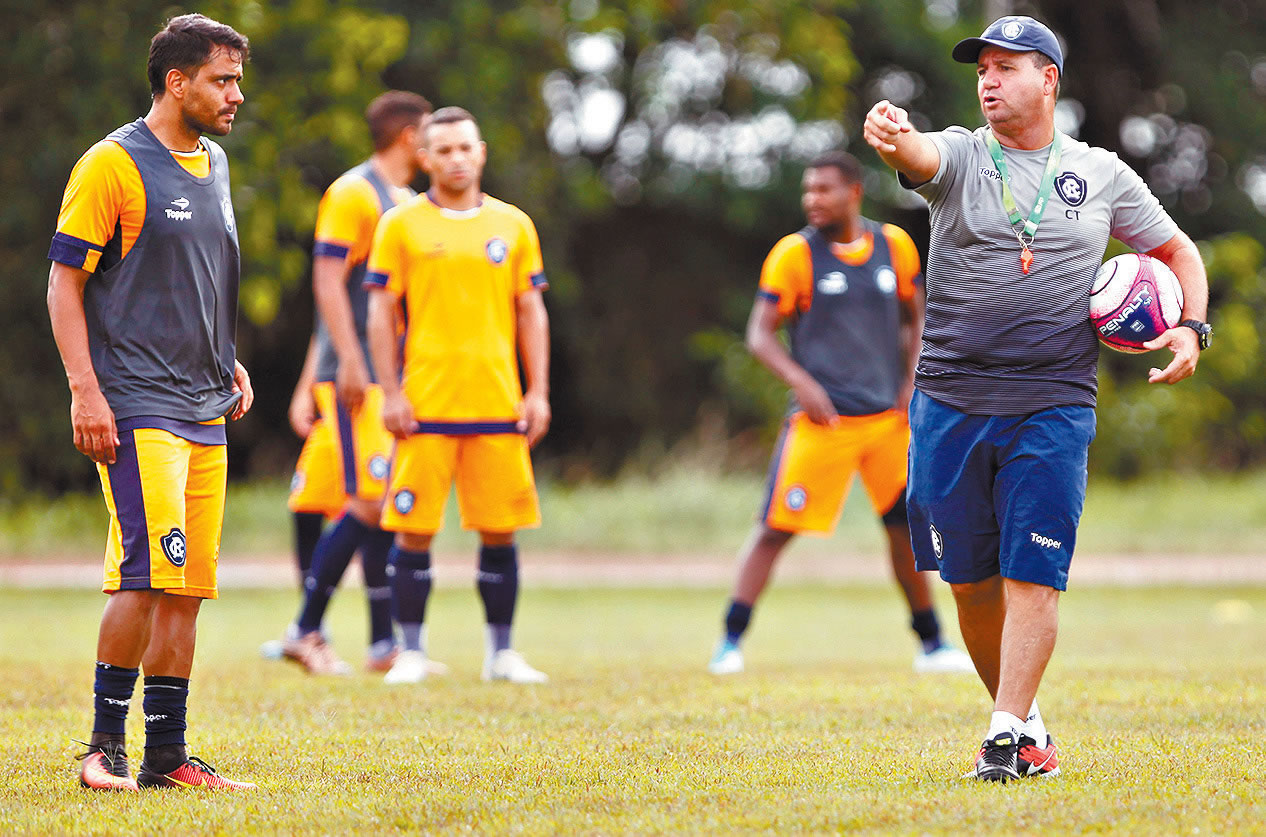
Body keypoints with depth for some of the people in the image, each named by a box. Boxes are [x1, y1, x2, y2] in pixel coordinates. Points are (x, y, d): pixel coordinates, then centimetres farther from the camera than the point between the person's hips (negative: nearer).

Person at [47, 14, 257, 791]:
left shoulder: (214, 164, 16)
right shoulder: (113, 164, -7)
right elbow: (65, 282, -8)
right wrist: (85, 389, -15)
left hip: (205, 409, 8)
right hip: (136, 406, -8)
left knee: (186, 587, 6)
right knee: (149, 573, -16)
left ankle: (166, 754, 11)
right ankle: (105, 746, -7)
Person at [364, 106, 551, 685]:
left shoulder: (513, 225, 11)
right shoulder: (401, 226, 4)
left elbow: (531, 312, 13)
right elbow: (381, 312, 3)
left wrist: (538, 393, 5)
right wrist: (391, 393, -5)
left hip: (498, 404, 2)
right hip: (426, 405, -2)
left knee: (500, 529, 2)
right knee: (414, 528, -4)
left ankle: (502, 653, 11)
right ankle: (411, 652, 4)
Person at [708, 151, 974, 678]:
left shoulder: (894, 246, 7)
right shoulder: (794, 254, -4)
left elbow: (914, 319, 19)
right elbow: (760, 334, -5)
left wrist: (912, 381, 4)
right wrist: (803, 384, -19)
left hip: (888, 417, 4)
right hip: (822, 418, -4)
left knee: (907, 528, 7)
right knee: (776, 529, -8)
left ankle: (932, 646, 20)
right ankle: (730, 642, -3)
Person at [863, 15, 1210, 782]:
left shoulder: (1103, 175, 8)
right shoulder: (958, 156, 4)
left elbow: (1178, 250, 18)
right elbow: (919, 156, -20)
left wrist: (1192, 328, 0)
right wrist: (893, 138, -45)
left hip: (1054, 408, -1)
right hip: (951, 401, 1)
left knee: (1034, 575, -9)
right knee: (971, 579, 6)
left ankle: (1010, 734, -9)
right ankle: (1022, 719, 21)